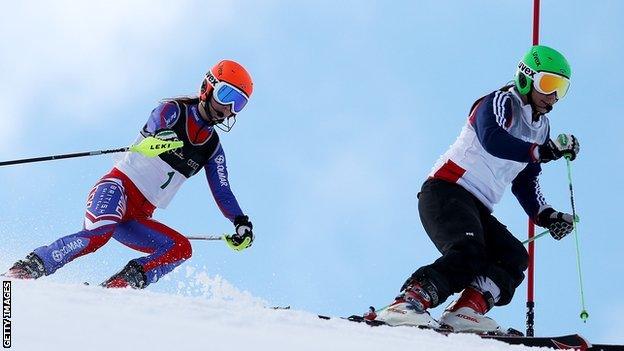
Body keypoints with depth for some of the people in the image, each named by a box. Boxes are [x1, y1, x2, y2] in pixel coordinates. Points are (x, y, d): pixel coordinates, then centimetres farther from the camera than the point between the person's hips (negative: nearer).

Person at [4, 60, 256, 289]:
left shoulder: (212, 149, 17)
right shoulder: (175, 110, 0)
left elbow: (223, 193, 17)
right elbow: (156, 123, -23)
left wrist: (241, 223, -1)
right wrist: (161, 136, -48)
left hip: (139, 218, 7)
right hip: (118, 187, -7)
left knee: (181, 248, -17)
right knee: (97, 234, -34)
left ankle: (114, 287, -25)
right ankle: (24, 271, -28)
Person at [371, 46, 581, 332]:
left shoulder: (541, 126, 22)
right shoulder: (500, 103, -5)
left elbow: (524, 181, 28)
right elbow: (492, 140, -26)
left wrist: (545, 215, 12)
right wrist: (543, 151, -27)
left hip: (478, 209, 9)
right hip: (446, 191, -9)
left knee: (514, 258, -12)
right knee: (468, 253, -31)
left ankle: (465, 311, -28)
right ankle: (405, 305, -40)